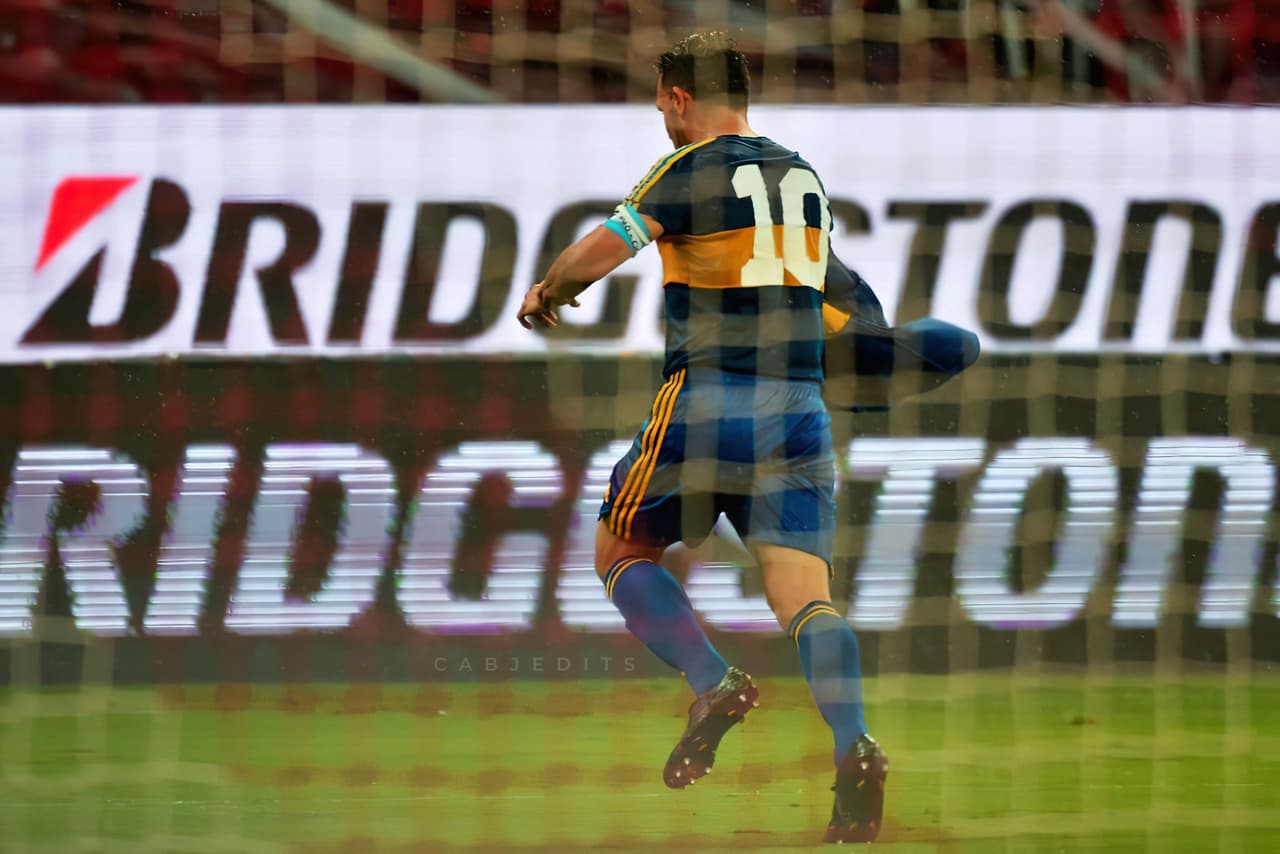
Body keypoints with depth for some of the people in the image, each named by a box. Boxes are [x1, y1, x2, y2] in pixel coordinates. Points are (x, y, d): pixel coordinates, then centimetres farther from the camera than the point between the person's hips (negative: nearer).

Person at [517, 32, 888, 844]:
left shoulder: (690, 173, -4)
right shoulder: (805, 178, 15)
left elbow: (593, 256, -10)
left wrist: (545, 295, 12)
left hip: (707, 403, -5)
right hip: (799, 405, 5)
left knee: (621, 551, 15)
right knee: (806, 592, -5)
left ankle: (715, 683, -6)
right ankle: (854, 745, -28)